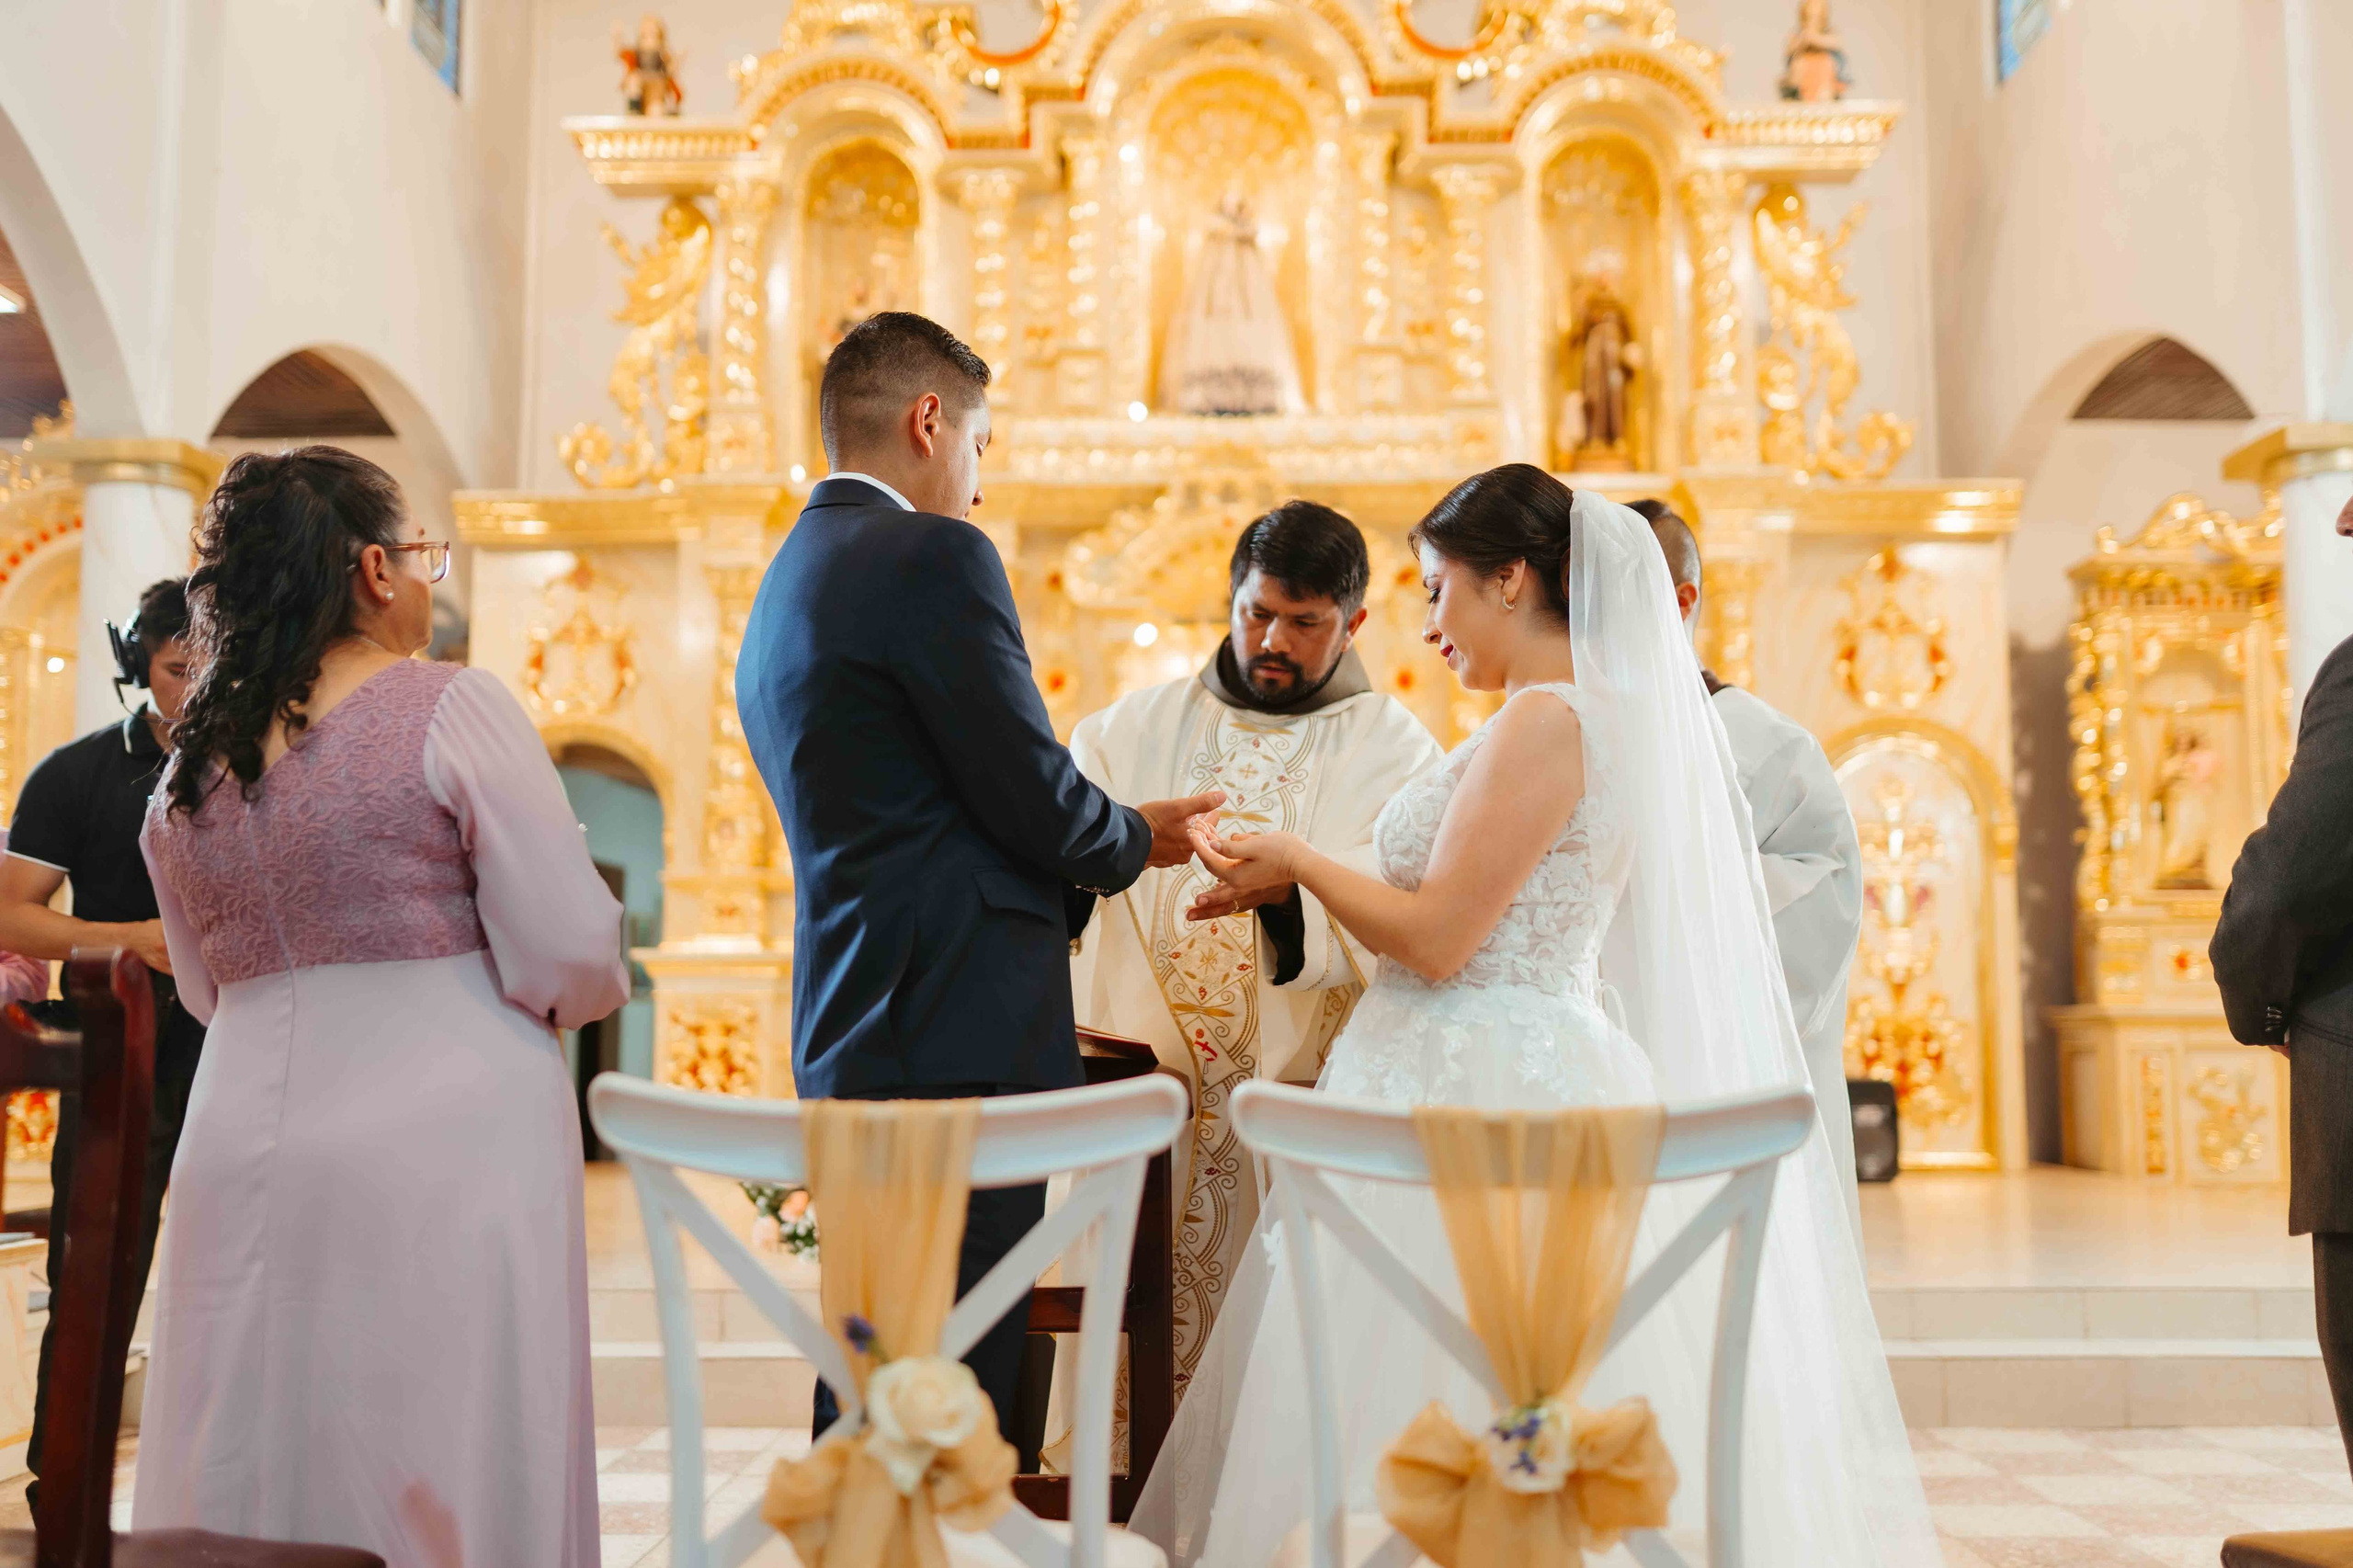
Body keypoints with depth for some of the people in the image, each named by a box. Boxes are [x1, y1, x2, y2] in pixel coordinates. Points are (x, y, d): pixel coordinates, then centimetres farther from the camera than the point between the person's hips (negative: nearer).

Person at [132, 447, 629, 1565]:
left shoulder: (187, 771, 9)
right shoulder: (450, 708, -8)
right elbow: (571, 956, -12)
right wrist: (571, 996, 10)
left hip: (246, 1150, 5)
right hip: (444, 1149, -5)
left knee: (253, 1473, 13)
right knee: (450, 1465, 3)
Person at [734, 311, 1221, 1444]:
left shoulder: (783, 590, 19)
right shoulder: (932, 558, -10)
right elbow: (1040, 803, -13)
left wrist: (1100, 844, 19)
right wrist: (1138, 840, 9)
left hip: (856, 1038, 10)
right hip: (959, 1039, -10)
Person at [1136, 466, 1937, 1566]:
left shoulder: (1547, 720, -14)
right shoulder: (1595, 715, 15)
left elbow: (1437, 939, -17)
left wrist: (1301, 862, -4)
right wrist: (1303, 879, 17)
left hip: (1487, 1099, -10)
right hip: (1504, 1078, 10)